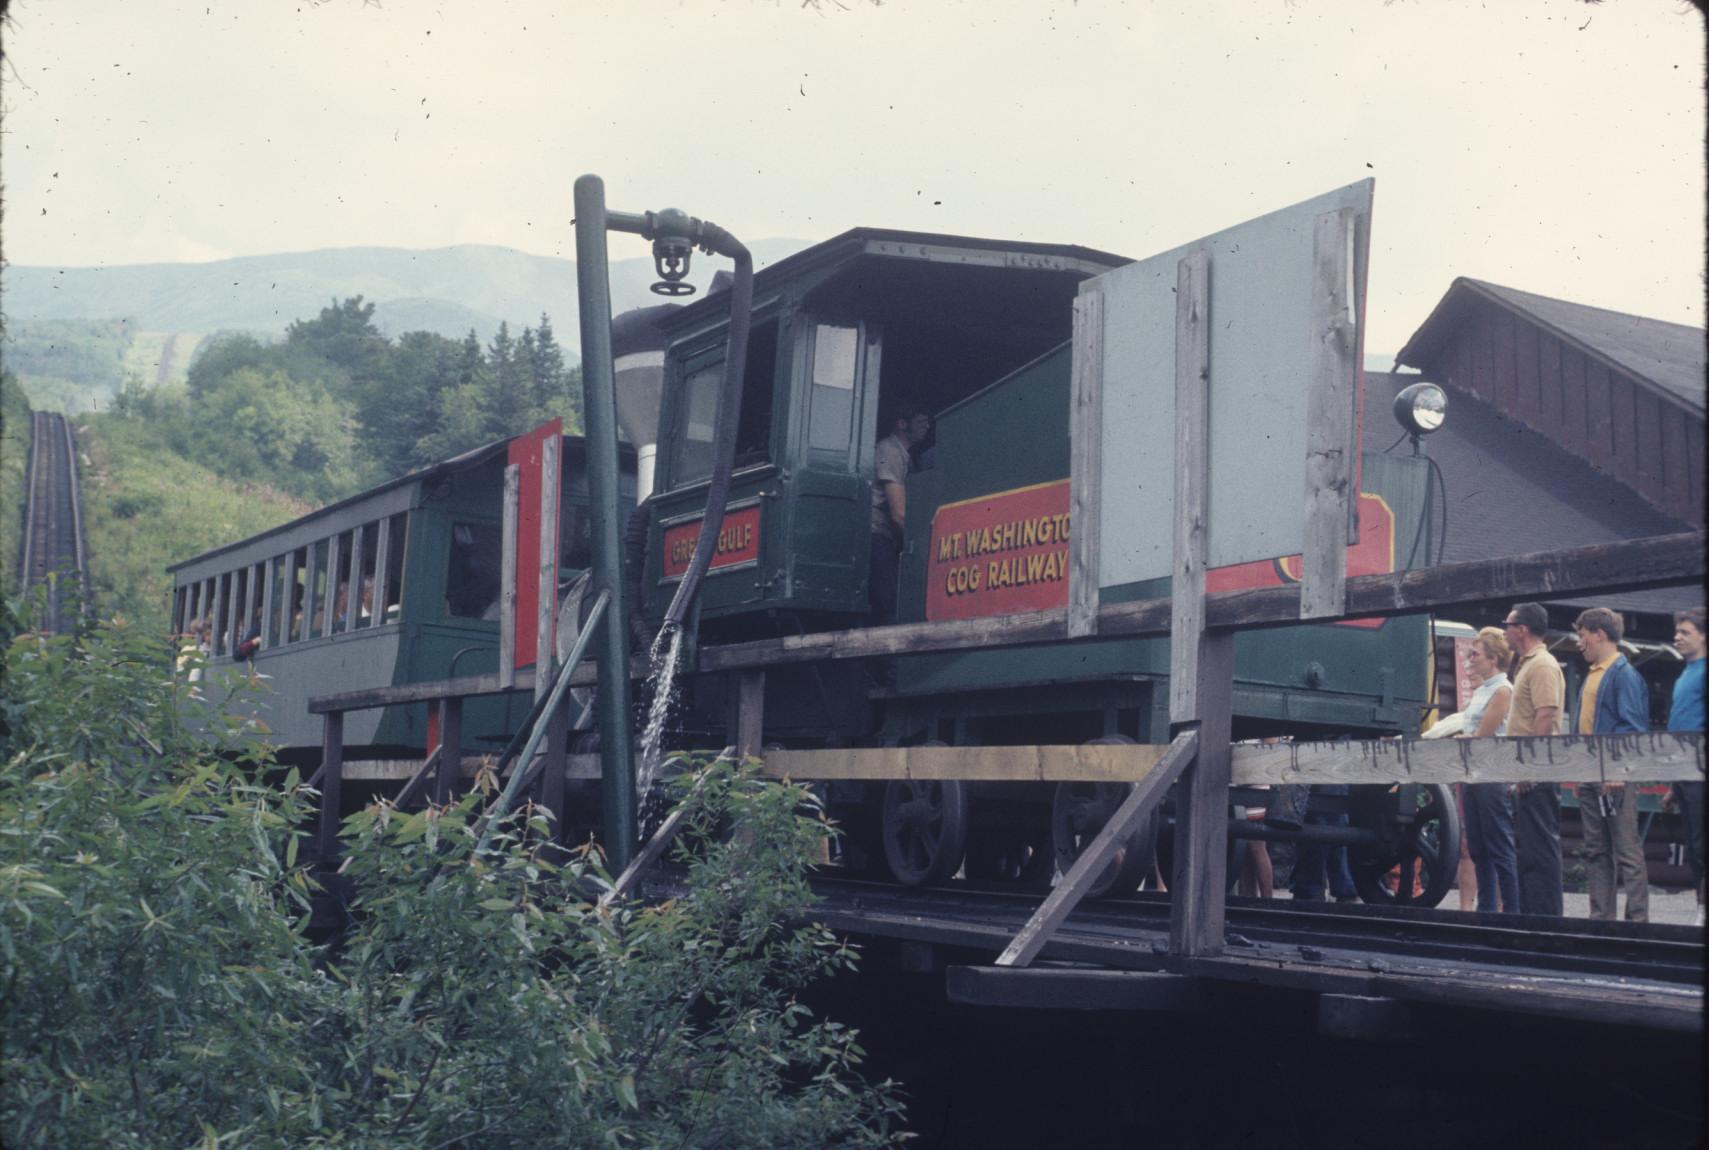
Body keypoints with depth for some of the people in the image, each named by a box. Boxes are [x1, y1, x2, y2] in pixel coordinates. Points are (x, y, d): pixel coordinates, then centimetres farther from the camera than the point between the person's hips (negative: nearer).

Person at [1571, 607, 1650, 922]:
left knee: (1628, 853, -5)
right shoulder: (1592, 675, 17)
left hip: (1615, 779, -9)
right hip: (1591, 780, 9)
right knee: (1597, 852, 11)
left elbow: (1633, 727, -17)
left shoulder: (1625, 674, -9)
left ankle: (1637, 918, -2)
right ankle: (1601, 917, 16)